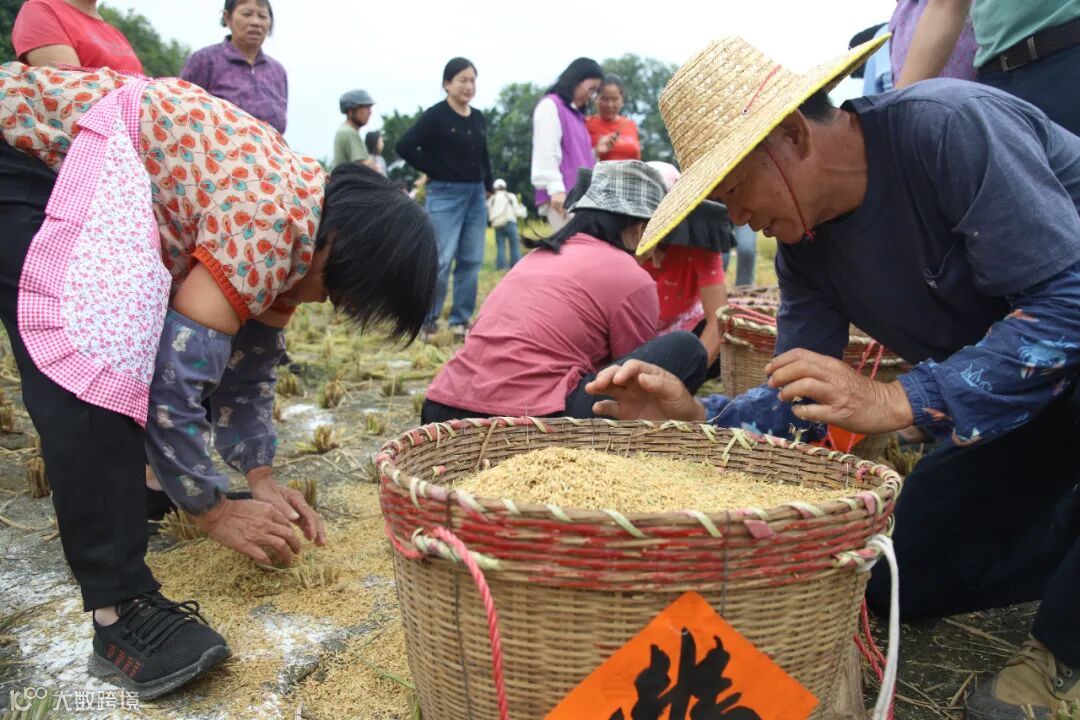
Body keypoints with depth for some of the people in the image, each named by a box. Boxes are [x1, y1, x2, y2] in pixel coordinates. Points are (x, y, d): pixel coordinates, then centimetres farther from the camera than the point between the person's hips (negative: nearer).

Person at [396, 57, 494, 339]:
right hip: (445, 194, -6)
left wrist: (487, 184, 12)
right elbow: (404, 146, -13)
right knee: (441, 260, -8)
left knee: (471, 260, 6)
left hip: (476, 194, 6)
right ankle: (427, 318, 5)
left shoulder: (478, 118, 11)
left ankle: (461, 319, 15)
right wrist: (432, 170, -9)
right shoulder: (435, 115, -7)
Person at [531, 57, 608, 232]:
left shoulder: (576, 114, 25)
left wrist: (596, 150, 10)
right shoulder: (550, 105, 1)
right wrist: (556, 188, -20)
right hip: (563, 195, -8)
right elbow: (547, 152, -11)